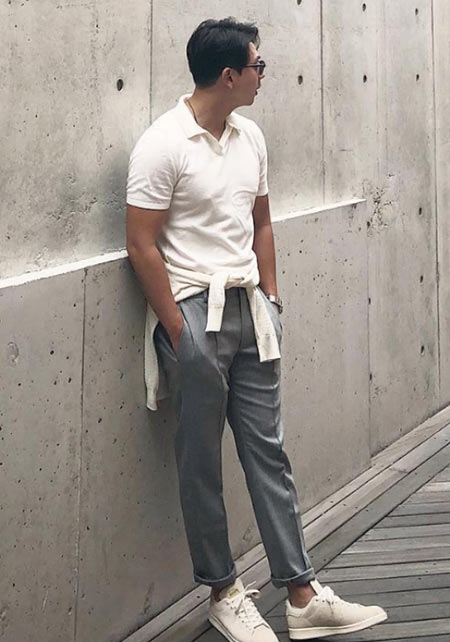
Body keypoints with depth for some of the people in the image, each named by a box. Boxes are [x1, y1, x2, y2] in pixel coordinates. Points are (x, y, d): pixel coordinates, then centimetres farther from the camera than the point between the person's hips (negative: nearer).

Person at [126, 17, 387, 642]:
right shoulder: (162, 145, -12)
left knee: (268, 451, 8)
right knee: (202, 462, 5)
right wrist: (178, 332, -14)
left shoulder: (250, 137, 9)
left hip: (250, 308, 7)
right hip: (194, 312, -6)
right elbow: (142, 244, -13)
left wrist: (271, 298, 10)